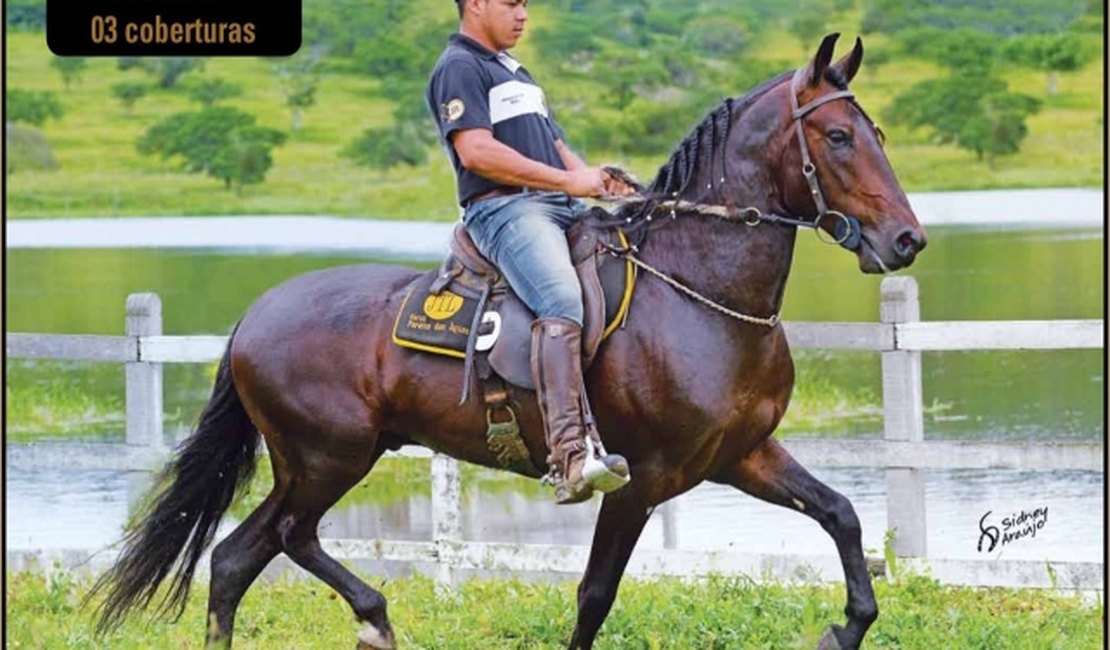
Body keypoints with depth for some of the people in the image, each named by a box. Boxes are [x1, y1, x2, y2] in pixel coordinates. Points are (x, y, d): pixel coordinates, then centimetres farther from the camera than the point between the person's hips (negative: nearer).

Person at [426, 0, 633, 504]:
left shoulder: (514, 72, 29)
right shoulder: (459, 69, -1)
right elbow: (476, 151, -15)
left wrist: (598, 181, 7)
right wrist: (567, 180, -14)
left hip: (564, 210, 10)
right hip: (503, 209, -10)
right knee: (561, 300, -33)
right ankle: (570, 458, -47)